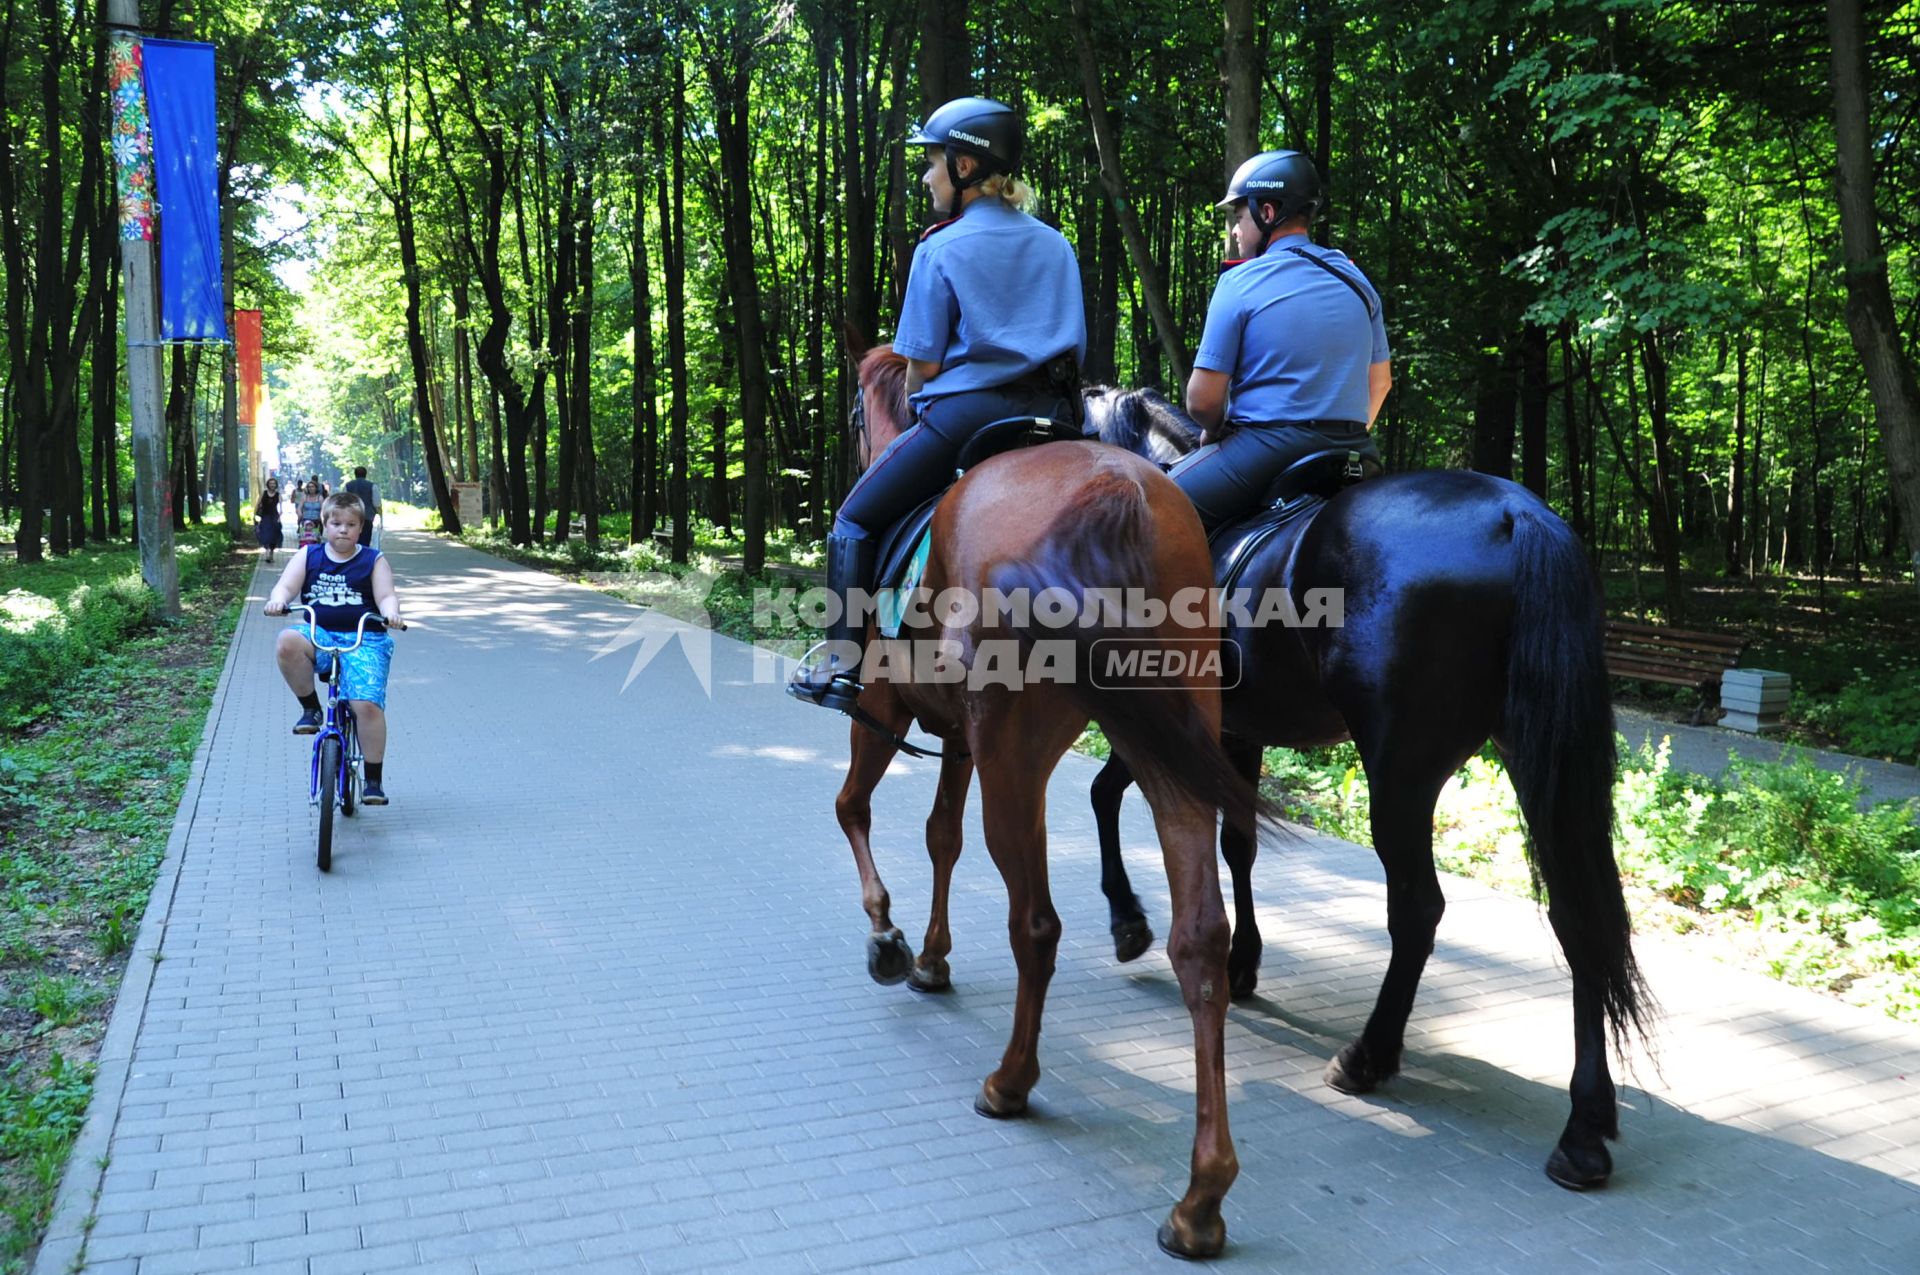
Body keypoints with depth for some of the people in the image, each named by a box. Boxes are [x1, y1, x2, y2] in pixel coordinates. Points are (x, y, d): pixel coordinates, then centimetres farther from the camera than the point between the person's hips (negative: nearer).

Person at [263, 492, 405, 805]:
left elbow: (386, 596, -1)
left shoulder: (373, 561, 9)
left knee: (368, 704, -21)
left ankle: (374, 779, -6)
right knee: (287, 642, -34)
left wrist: (390, 612, -25)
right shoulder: (308, 556, 13)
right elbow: (286, 585, 3)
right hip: (318, 635, 2)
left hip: (364, 640, -2)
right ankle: (310, 708, -11)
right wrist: (278, 600, -21)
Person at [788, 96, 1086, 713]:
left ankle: (842, 663, -2)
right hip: (1054, 417, 6)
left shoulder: (941, 249, -2)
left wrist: (919, 417, 15)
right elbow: (1074, 352, 17)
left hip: (966, 410, -6)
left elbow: (923, 364, -3)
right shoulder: (1056, 246, 16)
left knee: (857, 519, 7)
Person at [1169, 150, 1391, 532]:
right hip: (1353, 452, 6)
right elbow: (1380, 382, 18)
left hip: (1267, 446, -6)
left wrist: (1215, 434, 11)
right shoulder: (1356, 279, 11)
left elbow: (1202, 400, -9)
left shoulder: (1239, 283, -7)